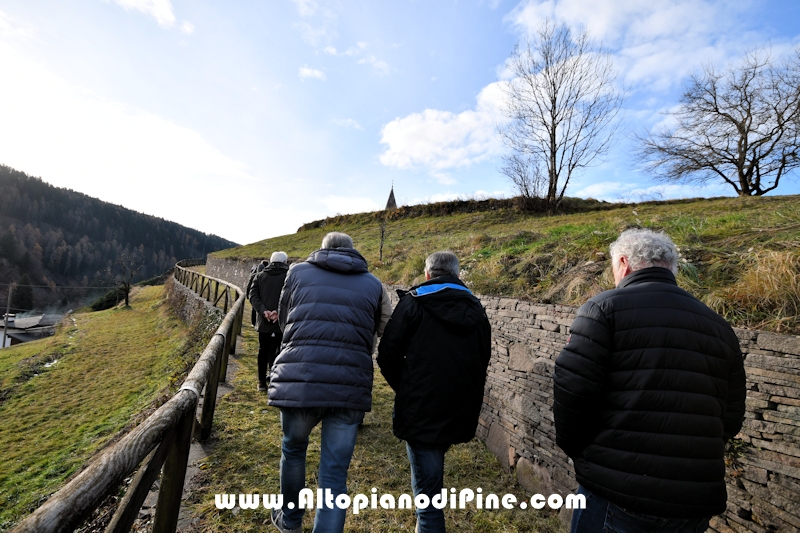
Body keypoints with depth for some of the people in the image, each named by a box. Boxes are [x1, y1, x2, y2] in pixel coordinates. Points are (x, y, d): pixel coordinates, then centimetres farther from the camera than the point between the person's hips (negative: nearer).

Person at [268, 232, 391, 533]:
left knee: (293, 449, 28)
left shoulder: (297, 273, 10)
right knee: (335, 473, 12)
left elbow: (283, 322, 18)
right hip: (350, 386, -1)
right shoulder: (373, 285, 10)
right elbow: (384, 334, 10)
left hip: (298, 380, 1)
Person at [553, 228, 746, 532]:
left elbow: (571, 392, -17)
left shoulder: (605, 307, -11)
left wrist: (576, 449, 0)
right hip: (695, 504, 6)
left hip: (615, 495, -5)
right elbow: (731, 419, 9)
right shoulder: (719, 327, 7)